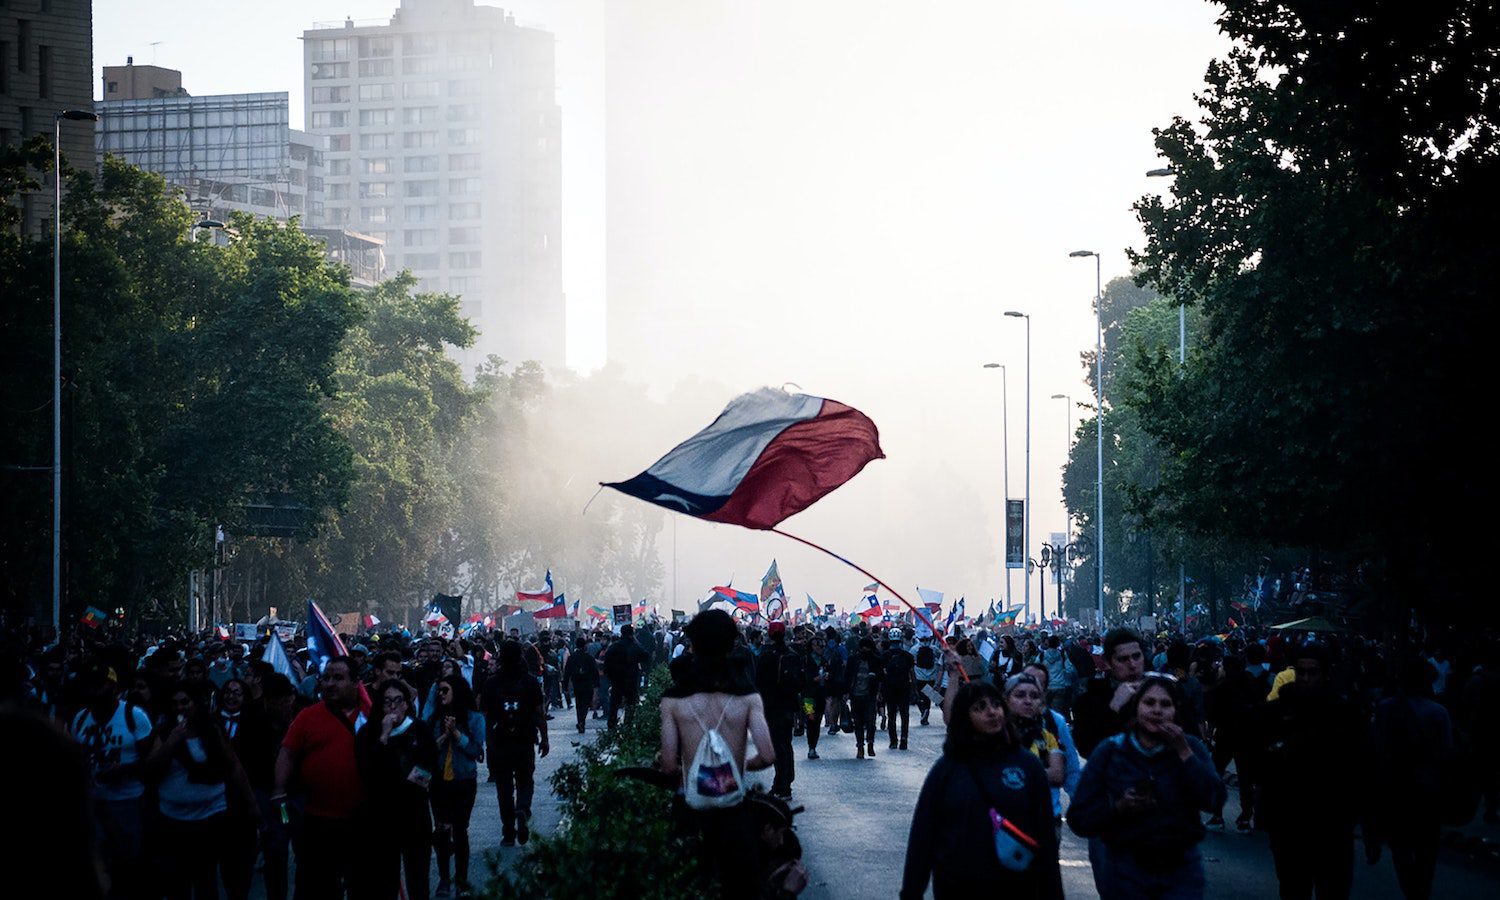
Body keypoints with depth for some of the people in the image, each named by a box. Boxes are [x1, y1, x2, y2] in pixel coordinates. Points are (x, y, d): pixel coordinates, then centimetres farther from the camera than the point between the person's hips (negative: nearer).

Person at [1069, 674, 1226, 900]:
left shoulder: (1191, 748, 5)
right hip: (1126, 871, 0)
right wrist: (1119, 807, -17)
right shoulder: (1109, 752, 2)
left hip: (1181, 867, 0)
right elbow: (1079, 819, -1)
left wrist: (1183, 752, -14)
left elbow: (1214, 800, -12)